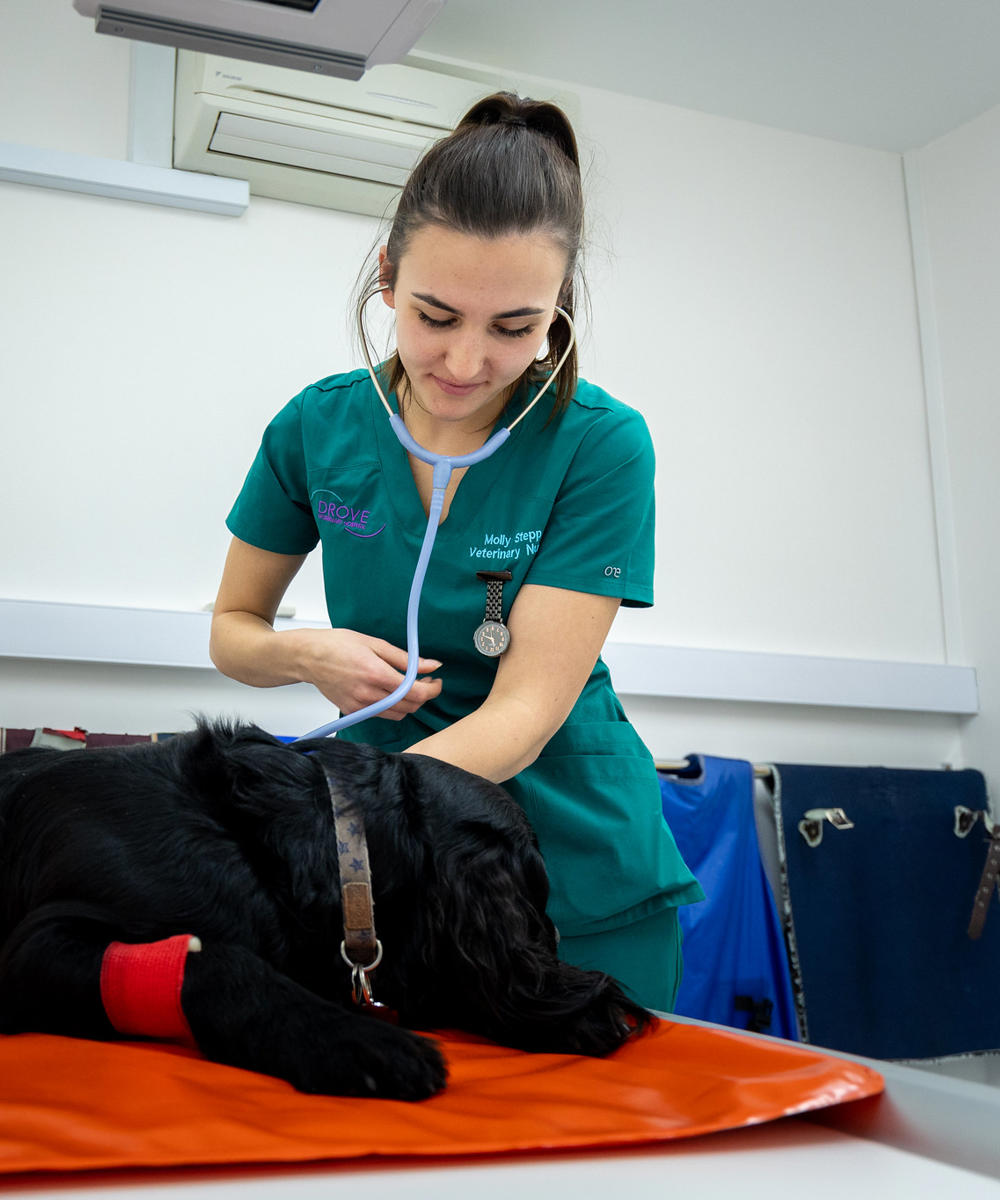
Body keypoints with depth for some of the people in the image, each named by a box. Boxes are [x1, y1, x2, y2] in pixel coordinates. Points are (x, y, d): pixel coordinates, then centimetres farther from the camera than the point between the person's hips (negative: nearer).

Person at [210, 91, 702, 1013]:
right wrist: (307, 654, -17)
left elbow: (523, 712, -21)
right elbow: (233, 629, 7)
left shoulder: (602, 445, -16)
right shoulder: (318, 427, -6)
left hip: (582, 876, -1)